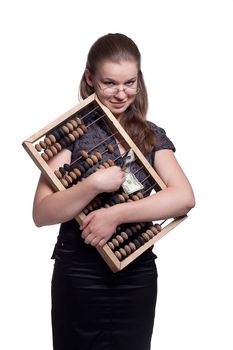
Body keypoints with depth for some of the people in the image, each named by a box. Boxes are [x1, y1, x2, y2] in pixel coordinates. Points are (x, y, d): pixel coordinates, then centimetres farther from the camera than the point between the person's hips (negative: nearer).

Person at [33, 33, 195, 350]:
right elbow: (41, 214, -11)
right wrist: (95, 184, -25)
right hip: (79, 277, -2)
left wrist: (115, 214, -21)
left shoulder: (152, 135, 5)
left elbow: (184, 197, -12)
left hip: (137, 278, 3)